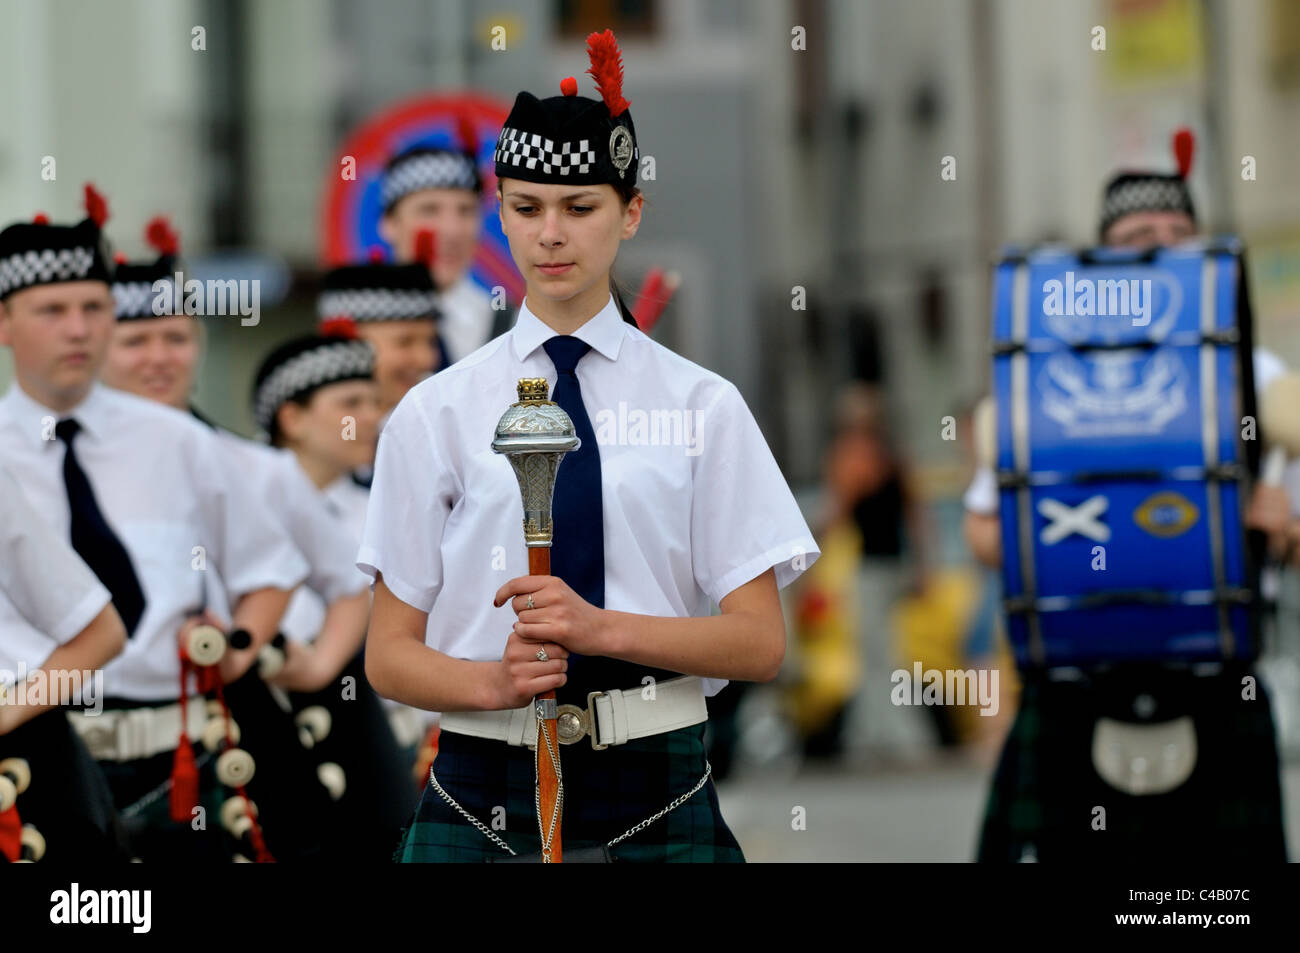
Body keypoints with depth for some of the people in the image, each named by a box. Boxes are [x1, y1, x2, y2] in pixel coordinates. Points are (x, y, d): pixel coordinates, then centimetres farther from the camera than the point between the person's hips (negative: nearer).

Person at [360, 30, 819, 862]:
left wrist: (601, 627, -16)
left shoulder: (701, 405, 5)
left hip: (654, 793, 0)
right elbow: (390, 653, 5)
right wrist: (496, 680, -16)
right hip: (485, 788, 0)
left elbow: (761, 643, 0)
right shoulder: (438, 412, 6)